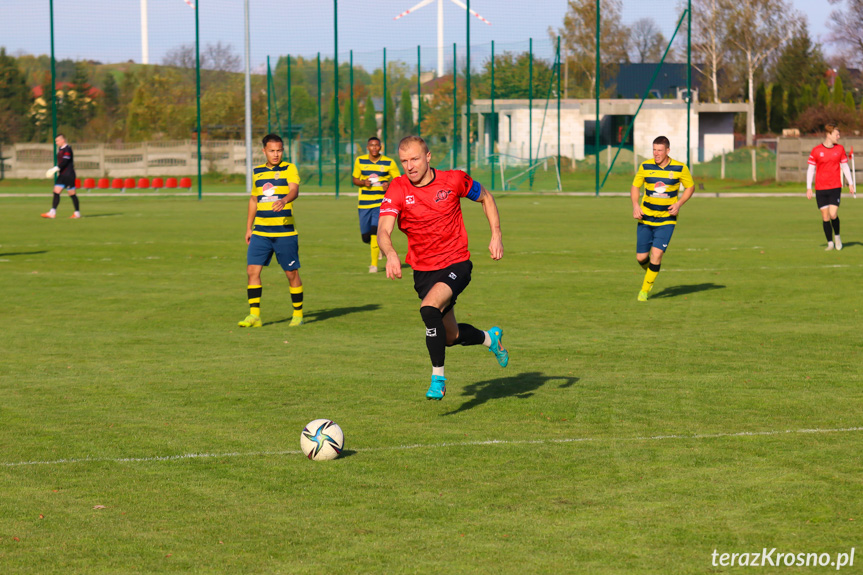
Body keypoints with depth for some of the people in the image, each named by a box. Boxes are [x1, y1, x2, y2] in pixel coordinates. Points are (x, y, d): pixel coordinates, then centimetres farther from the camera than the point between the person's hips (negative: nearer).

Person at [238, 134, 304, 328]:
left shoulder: (289, 169, -2)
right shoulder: (257, 172, 12)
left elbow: (294, 190, -20)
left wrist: (284, 200, -42)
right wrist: (248, 228, 20)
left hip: (285, 232, -4)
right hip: (260, 232, 4)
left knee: (292, 273, 3)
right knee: (252, 270, -7)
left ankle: (298, 314, 17)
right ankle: (254, 315, -3)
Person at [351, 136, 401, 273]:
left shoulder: (389, 163, -2)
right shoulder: (360, 161, 4)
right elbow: (354, 179, 12)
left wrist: (389, 185, -17)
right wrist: (363, 182, -10)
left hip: (381, 202, -3)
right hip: (364, 203, 3)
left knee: (375, 232, -17)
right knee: (365, 237, 5)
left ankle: (374, 265, -9)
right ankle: (378, 246, 40)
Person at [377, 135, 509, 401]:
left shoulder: (453, 180, -9)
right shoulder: (398, 190, -10)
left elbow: (485, 197, 11)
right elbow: (383, 230, -23)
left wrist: (496, 236, 2)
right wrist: (390, 254, -44)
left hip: (456, 264, -4)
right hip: (423, 271, 4)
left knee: (429, 308, -31)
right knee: (451, 336, 16)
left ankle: (438, 378, -20)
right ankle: (490, 338, 49)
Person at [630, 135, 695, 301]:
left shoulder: (680, 168, -8)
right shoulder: (645, 166, -4)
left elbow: (690, 187, 6)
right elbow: (635, 186, 8)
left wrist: (679, 204, -10)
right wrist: (635, 205, -9)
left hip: (667, 220, -2)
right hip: (646, 218, 2)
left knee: (656, 253, -16)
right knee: (641, 257, 1)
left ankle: (645, 290, 1)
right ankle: (649, 273, 37)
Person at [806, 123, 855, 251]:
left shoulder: (840, 149, 6)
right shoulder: (816, 150, -1)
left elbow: (845, 167, 14)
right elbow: (811, 169, 3)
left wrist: (851, 184, 10)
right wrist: (809, 188, -1)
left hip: (835, 187, 0)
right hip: (820, 189, 0)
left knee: (833, 215, -13)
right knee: (825, 216, 0)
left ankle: (837, 235, 14)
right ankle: (830, 243, 12)